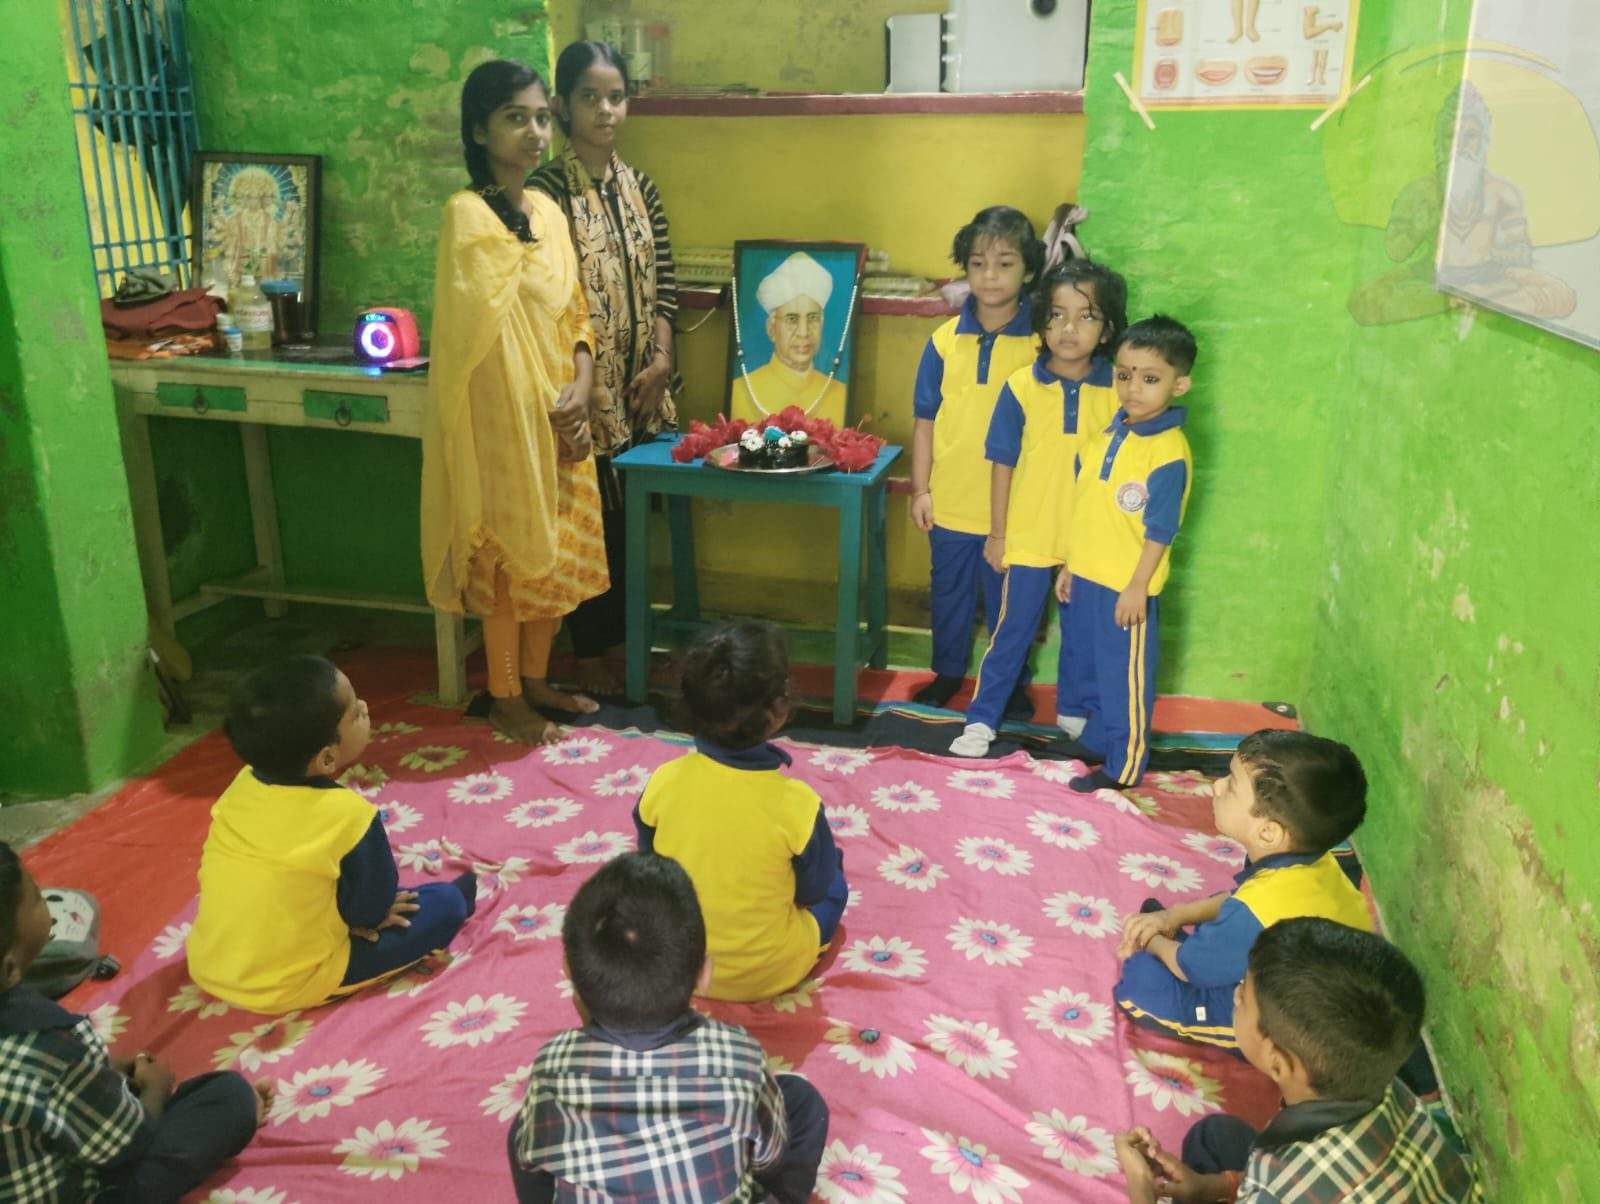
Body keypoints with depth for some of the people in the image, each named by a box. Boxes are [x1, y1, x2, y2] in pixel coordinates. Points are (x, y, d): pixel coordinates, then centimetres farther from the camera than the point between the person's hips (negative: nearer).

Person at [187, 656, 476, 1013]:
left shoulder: (243, 784, -7)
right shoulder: (347, 814, -25)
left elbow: (209, 870, 7)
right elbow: (373, 906, -13)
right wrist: (368, 917, 12)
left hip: (206, 968, 7)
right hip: (286, 987, -7)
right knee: (446, 904, -2)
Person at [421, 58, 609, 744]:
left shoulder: (548, 211, 9)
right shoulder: (467, 214, -14)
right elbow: (478, 332, -16)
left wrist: (582, 385, -5)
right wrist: (545, 408, -12)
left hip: (556, 420, 7)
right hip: (503, 422, -7)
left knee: (555, 552, 15)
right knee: (509, 558, 4)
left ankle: (535, 681, 32)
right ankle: (505, 699, 20)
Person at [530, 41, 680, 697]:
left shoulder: (638, 185, 9)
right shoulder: (546, 189, -10)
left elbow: (662, 282, 10)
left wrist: (661, 360, -2)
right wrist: (585, 384, -16)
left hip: (641, 388, 6)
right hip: (586, 389, -5)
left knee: (631, 520, 13)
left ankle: (623, 637, 28)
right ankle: (590, 656, 18)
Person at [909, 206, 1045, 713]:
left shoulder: (1040, 343, -8)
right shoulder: (944, 341, -2)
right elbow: (926, 422, 3)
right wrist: (920, 489, 0)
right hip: (950, 499, 2)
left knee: (1008, 597, 13)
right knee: (949, 592, 18)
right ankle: (947, 673, 38)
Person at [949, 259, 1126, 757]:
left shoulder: (1119, 390, -7)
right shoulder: (1021, 388, -9)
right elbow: (1002, 464, -3)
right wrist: (997, 533, -1)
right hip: (1029, 538, -1)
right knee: (1013, 630, 6)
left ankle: (1073, 712, 36)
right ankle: (981, 719, 18)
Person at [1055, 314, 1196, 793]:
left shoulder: (1170, 452, -18)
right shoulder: (1104, 434, 4)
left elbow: (1160, 530, -17)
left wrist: (1137, 587, -17)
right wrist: (1070, 564, 13)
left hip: (1126, 587, -8)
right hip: (1084, 577, 8)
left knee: (1125, 676, 6)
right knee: (1083, 662, 22)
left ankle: (1123, 766, 21)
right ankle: (1092, 739, 42)